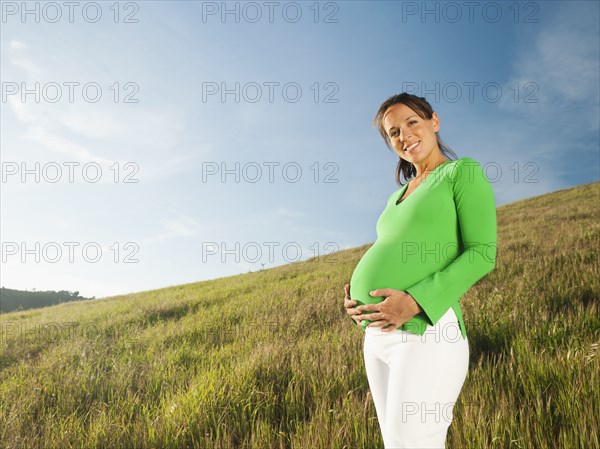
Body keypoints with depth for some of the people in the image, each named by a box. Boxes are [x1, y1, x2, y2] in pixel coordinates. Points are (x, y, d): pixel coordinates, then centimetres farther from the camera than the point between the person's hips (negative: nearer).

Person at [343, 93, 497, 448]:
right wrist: (356, 297, 3)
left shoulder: (465, 172, 1)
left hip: (427, 332, -8)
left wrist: (414, 302, -21)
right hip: (379, 334, 8)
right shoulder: (399, 198, 22)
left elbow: (482, 254, -9)